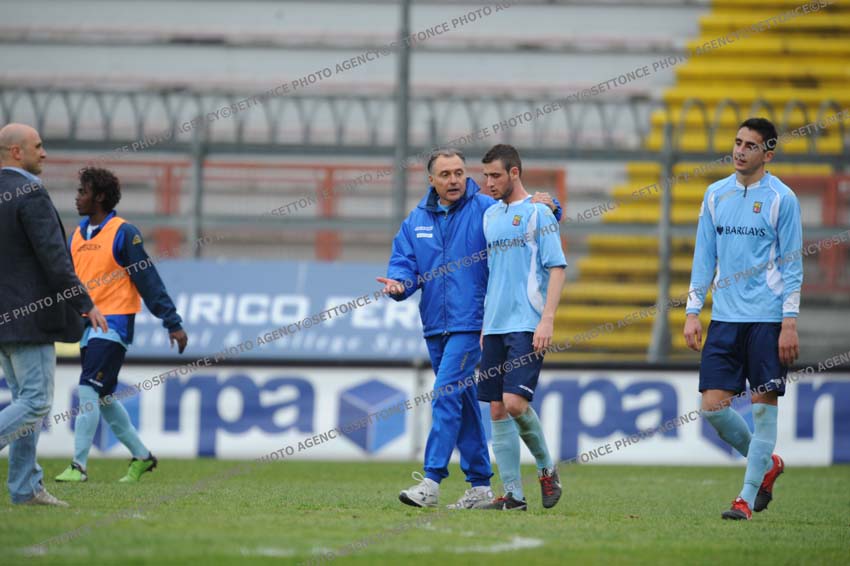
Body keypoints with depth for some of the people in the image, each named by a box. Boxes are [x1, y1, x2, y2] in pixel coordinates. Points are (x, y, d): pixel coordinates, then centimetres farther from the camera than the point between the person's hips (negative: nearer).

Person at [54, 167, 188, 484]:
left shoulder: (123, 233, -9)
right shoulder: (78, 235, 13)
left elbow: (148, 280, -11)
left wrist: (173, 323, -12)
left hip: (114, 323, -8)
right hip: (87, 324, 8)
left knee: (89, 390, -15)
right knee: (104, 398, 11)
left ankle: (79, 465, -15)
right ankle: (142, 456, 24)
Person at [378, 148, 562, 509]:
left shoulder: (486, 210, -3)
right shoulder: (417, 221, 11)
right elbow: (404, 261, 8)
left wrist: (549, 206, -21)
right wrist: (398, 283, -14)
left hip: (470, 324, -6)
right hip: (435, 327, 6)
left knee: (446, 396, -16)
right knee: (463, 403, 11)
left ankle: (431, 480, -18)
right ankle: (480, 485, 18)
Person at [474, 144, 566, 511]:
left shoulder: (537, 213, -5)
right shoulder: (490, 216, 16)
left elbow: (557, 268, -8)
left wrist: (547, 320, -17)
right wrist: (485, 323, 16)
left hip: (527, 325, -7)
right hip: (495, 326, 7)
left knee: (515, 402, -17)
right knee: (497, 410, 2)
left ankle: (546, 468, 7)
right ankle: (513, 495, 6)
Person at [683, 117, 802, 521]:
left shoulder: (781, 199, -4)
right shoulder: (716, 195, 10)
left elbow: (792, 265, -4)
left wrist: (789, 322, -11)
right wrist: (692, 312, 9)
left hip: (767, 320, -5)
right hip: (725, 318, 5)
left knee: (763, 406, -4)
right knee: (713, 405, -2)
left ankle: (747, 497, 1)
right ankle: (766, 464, 21)